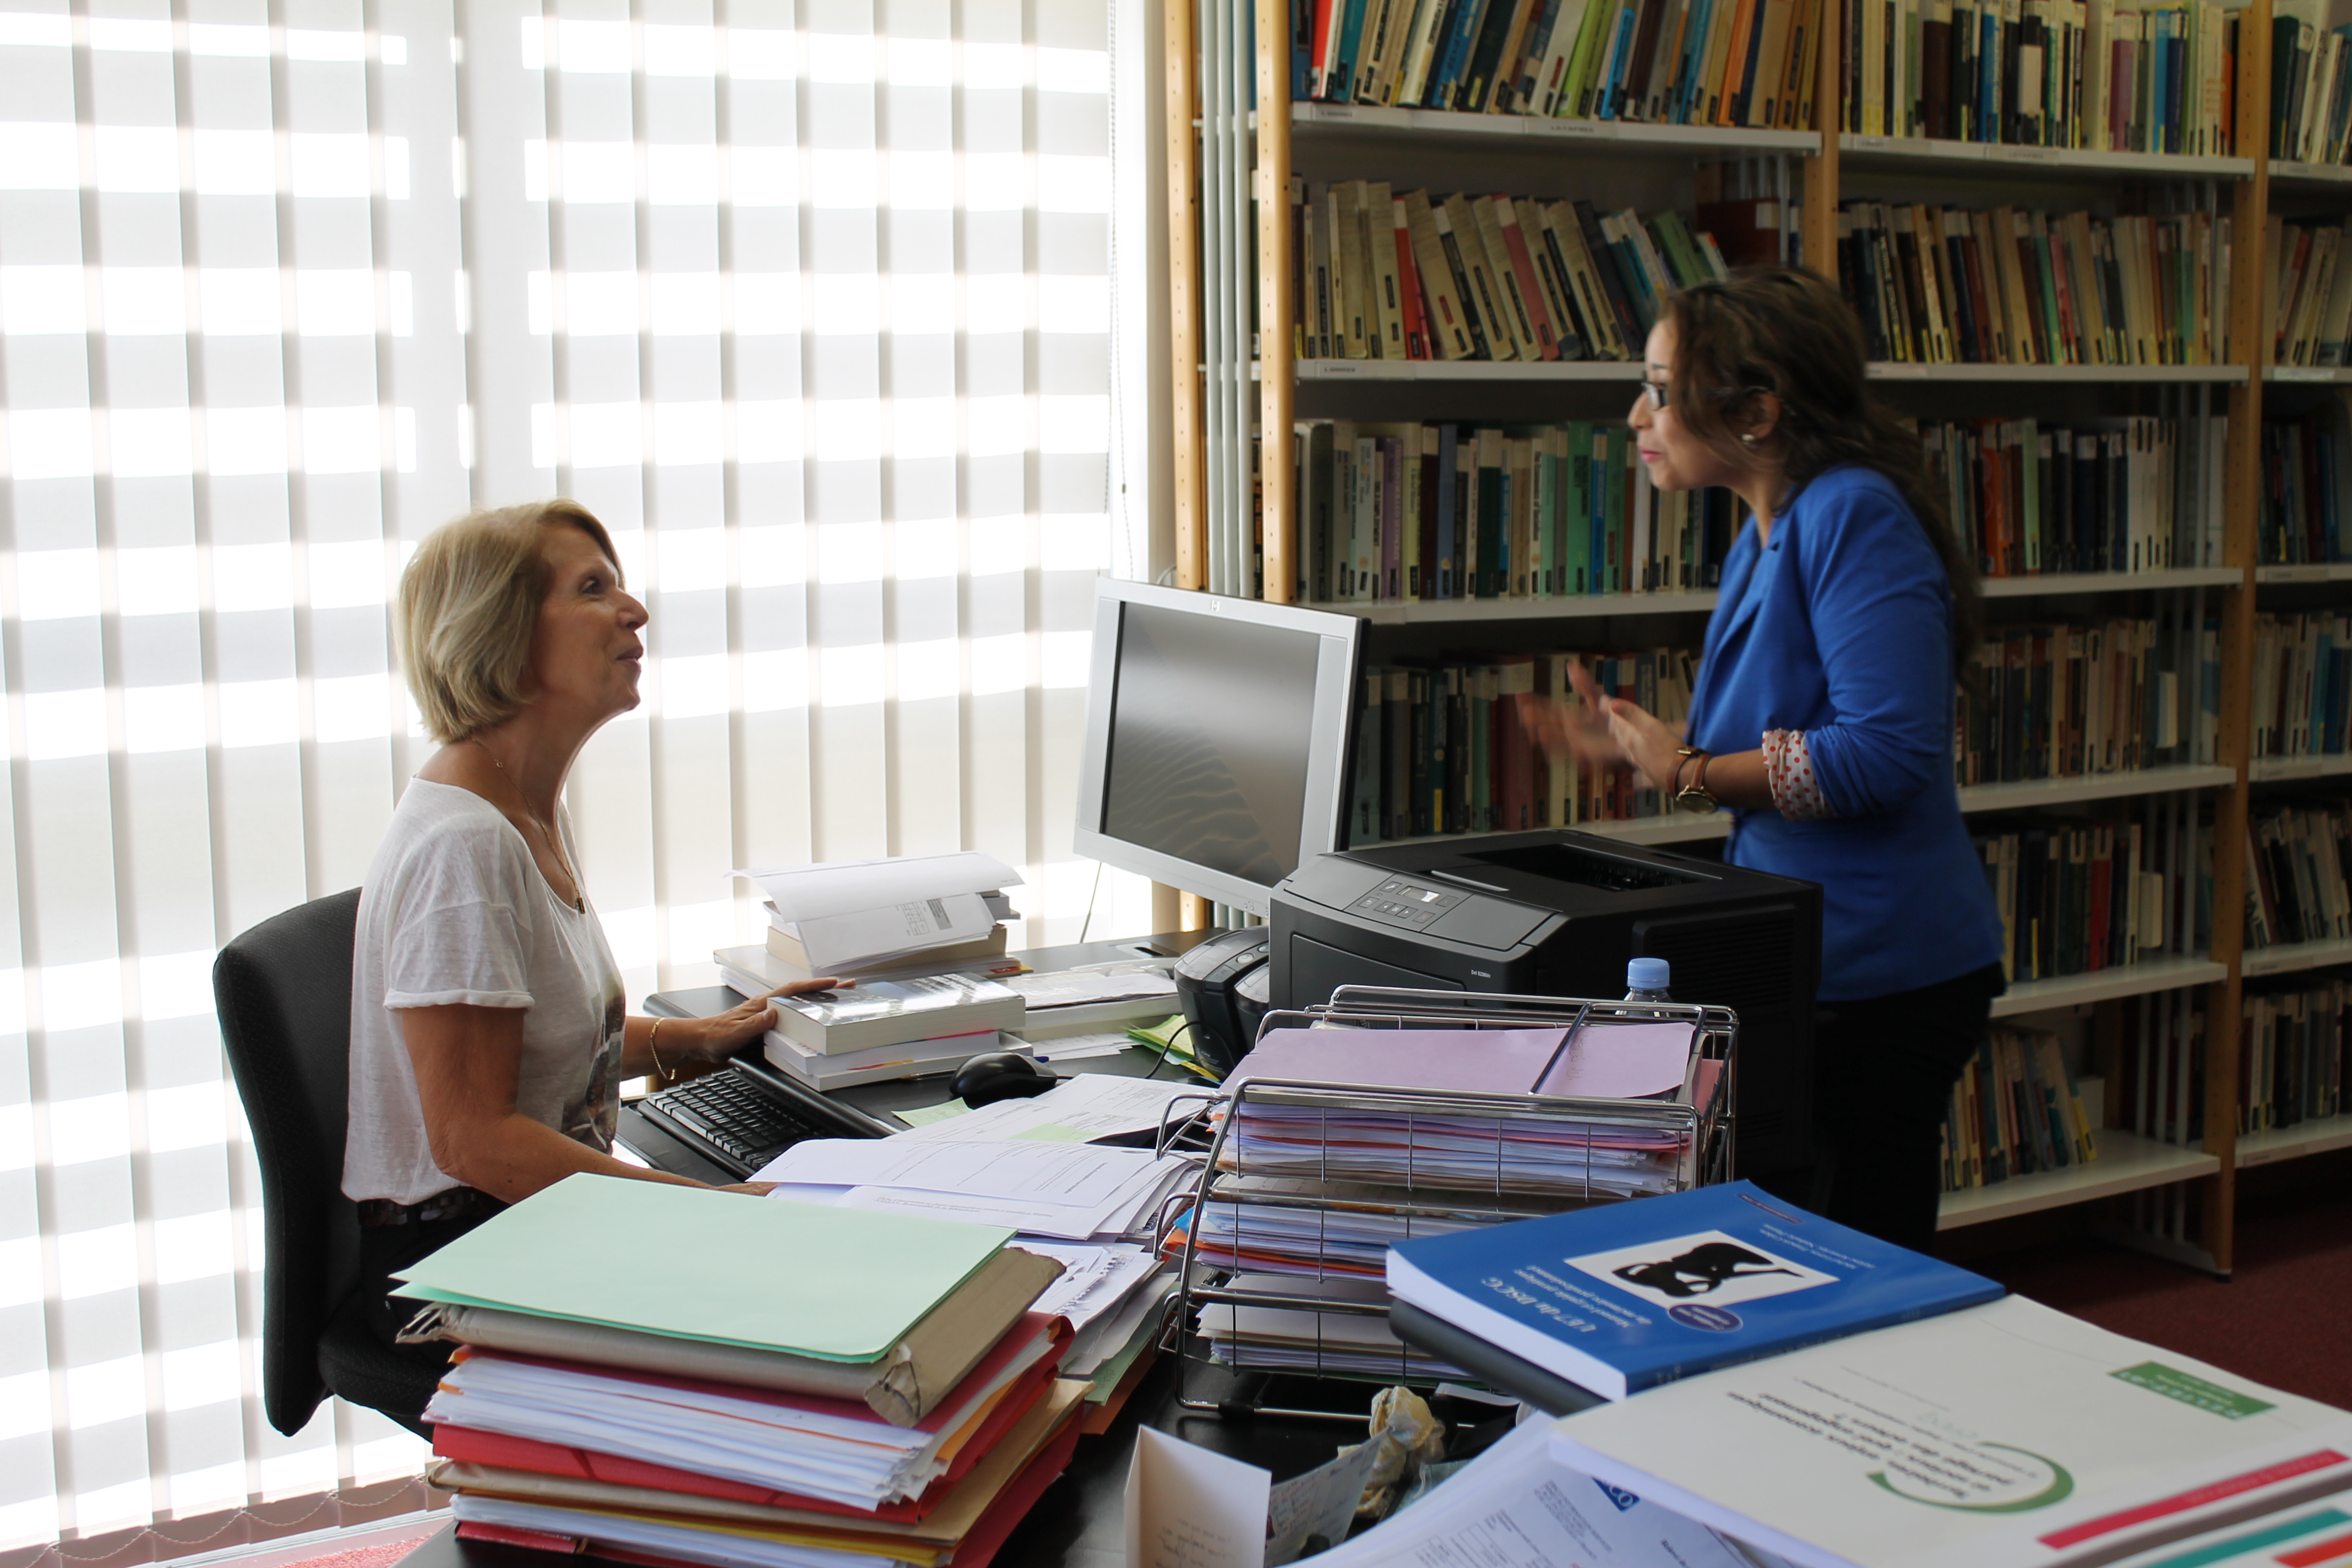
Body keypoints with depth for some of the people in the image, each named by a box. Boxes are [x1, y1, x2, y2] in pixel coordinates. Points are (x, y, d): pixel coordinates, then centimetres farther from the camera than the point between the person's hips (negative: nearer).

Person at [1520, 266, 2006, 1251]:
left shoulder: (1856, 515, -17)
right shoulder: (1762, 541, 12)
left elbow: (1888, 749, -26)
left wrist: (1689, 773, -18)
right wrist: (1636, 750, 7)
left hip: (1880, 975, -10)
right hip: (1802, 962, 10)